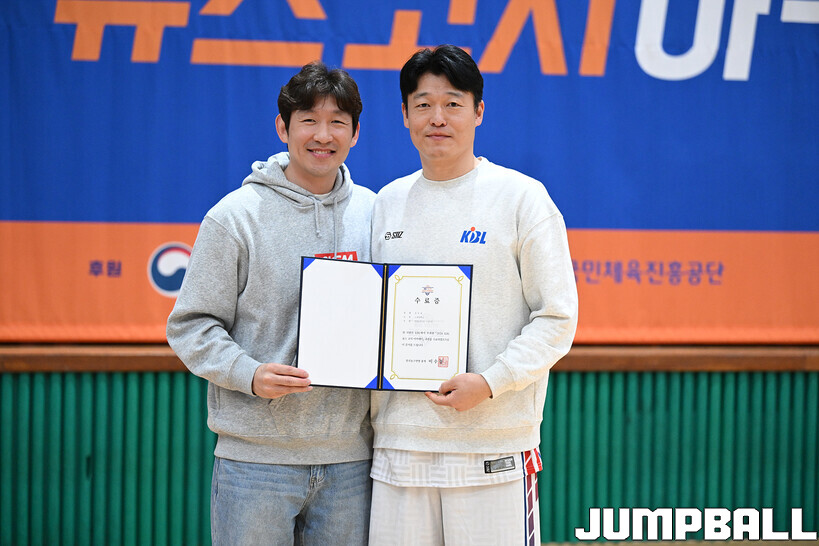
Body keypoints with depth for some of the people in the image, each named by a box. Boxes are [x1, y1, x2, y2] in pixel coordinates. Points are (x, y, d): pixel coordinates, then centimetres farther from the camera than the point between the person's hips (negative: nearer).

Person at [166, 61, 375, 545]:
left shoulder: (374, 213, 9)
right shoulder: (236, 216, -2)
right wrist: (249, 374, -18)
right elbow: (191, 325, -2)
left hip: (350, 456, 3)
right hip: (256, 456, -3)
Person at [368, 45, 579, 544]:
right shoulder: (388, 202, 13)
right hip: (400, 439, 4)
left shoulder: (522, 197, -1)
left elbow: (556, 318, -4)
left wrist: (490, 382, -15)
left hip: (495, 444, -4)